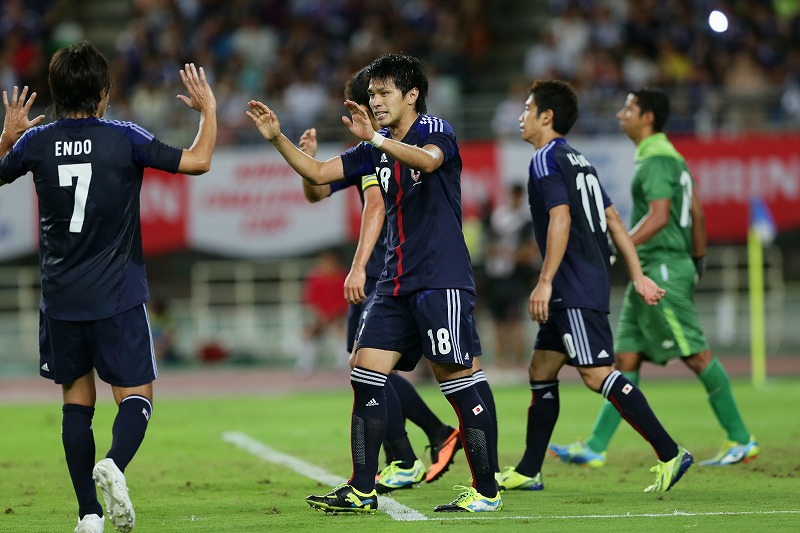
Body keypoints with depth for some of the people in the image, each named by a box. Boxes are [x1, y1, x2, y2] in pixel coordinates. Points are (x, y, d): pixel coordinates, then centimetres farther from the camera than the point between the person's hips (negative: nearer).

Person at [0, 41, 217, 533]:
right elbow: (198, 161, -8)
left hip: (60, 301, 3)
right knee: (136, 396, 4)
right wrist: (209, 109, 6)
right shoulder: (124, 139, -9)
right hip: (118, 298, -2)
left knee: (77, 400, 11)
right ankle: (114, 464, -26)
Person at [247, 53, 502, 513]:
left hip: (442, 281, -8)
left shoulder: (434, 130, -7)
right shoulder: (377, 149, 14)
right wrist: (277, 138, 4)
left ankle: (487, 491, 1)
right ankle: (363, 491, 4)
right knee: (366, 375, 1)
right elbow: (319, 173, 16)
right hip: (397, 284, 8)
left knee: (457, 382, -7)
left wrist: (376, 138, -42)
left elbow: (428, 160, -30)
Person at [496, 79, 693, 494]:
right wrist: (637, 275, 18)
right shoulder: (578, 160, 20)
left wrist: (545, 282, -21)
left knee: (596, 373, -15)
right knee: (541, 370, 13)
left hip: (575, 289, -10)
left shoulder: (546, 160, -9)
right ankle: (527, 472, 17)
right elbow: (612, 219, 18)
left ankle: (670, 454, -20)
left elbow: (561, 219, -20)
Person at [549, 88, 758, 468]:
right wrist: (698, 260, 27)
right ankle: (595, 448, 6)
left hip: (663, 271, -10)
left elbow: (658, 217, -24)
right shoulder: (669, 157, 17)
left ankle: (741, 440, -1)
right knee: (626, 357, 7)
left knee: (697, 355, -6)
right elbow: (697, 214, 20)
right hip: (650, 274, 10)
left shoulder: (655, 160, -14)